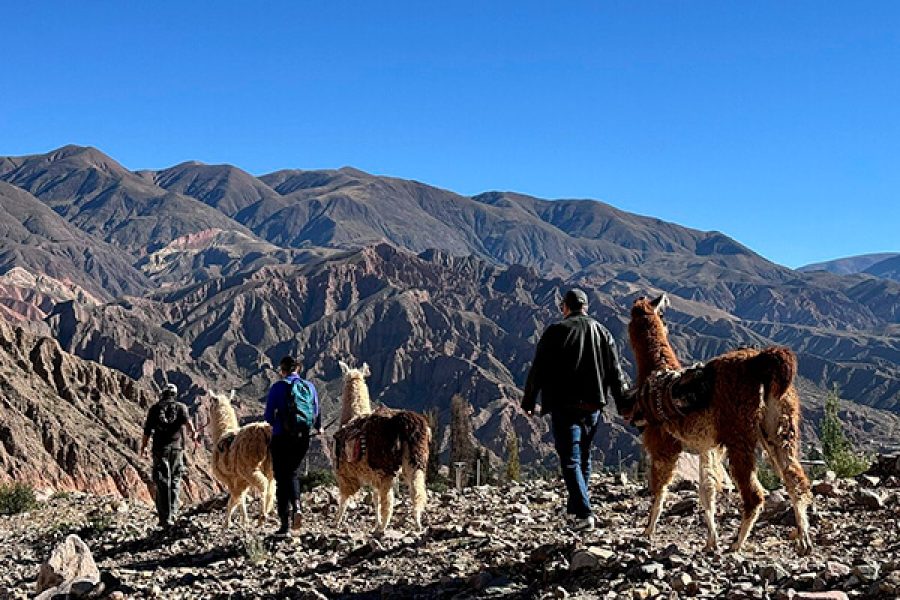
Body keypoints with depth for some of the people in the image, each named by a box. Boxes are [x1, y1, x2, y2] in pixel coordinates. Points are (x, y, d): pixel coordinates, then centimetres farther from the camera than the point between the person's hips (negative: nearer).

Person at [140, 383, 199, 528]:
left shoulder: (154, 409, 8)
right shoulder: (181, 407, 7)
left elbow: (147, 430, 9)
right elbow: (187, 421, -14)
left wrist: (143, 447, 21)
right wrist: (193, 433, -26)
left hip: (160, 449, 0)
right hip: (177, 448, 0)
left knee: (162, 484, 0)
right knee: (175, 483, 12)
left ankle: (165, 518, -6)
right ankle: (172, 514, 7)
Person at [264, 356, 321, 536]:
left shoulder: (278, 387, -7)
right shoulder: (309, 386, 5)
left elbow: (269, 416, -6)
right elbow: (317, 414, 10)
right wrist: (318, 427, 32)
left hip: (282, 438, -4)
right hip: (303, 439, 4)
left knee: (281, 479, 6)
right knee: (293, 473, 23)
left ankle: (285, 524, 4)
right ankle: (296, 506, -2)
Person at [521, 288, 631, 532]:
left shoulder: (556, 332, -6)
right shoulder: (602, 332, 8)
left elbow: (538, 371, -5)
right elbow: (615, 372, 9)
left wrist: (528, 403, 4)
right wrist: (624, 405, 15)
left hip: (564, 406, -5)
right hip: (593, 405, 5)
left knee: (570, 461, -4)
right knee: (584, 457, 18)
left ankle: (584, 513, -16)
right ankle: (574, 507, 30)